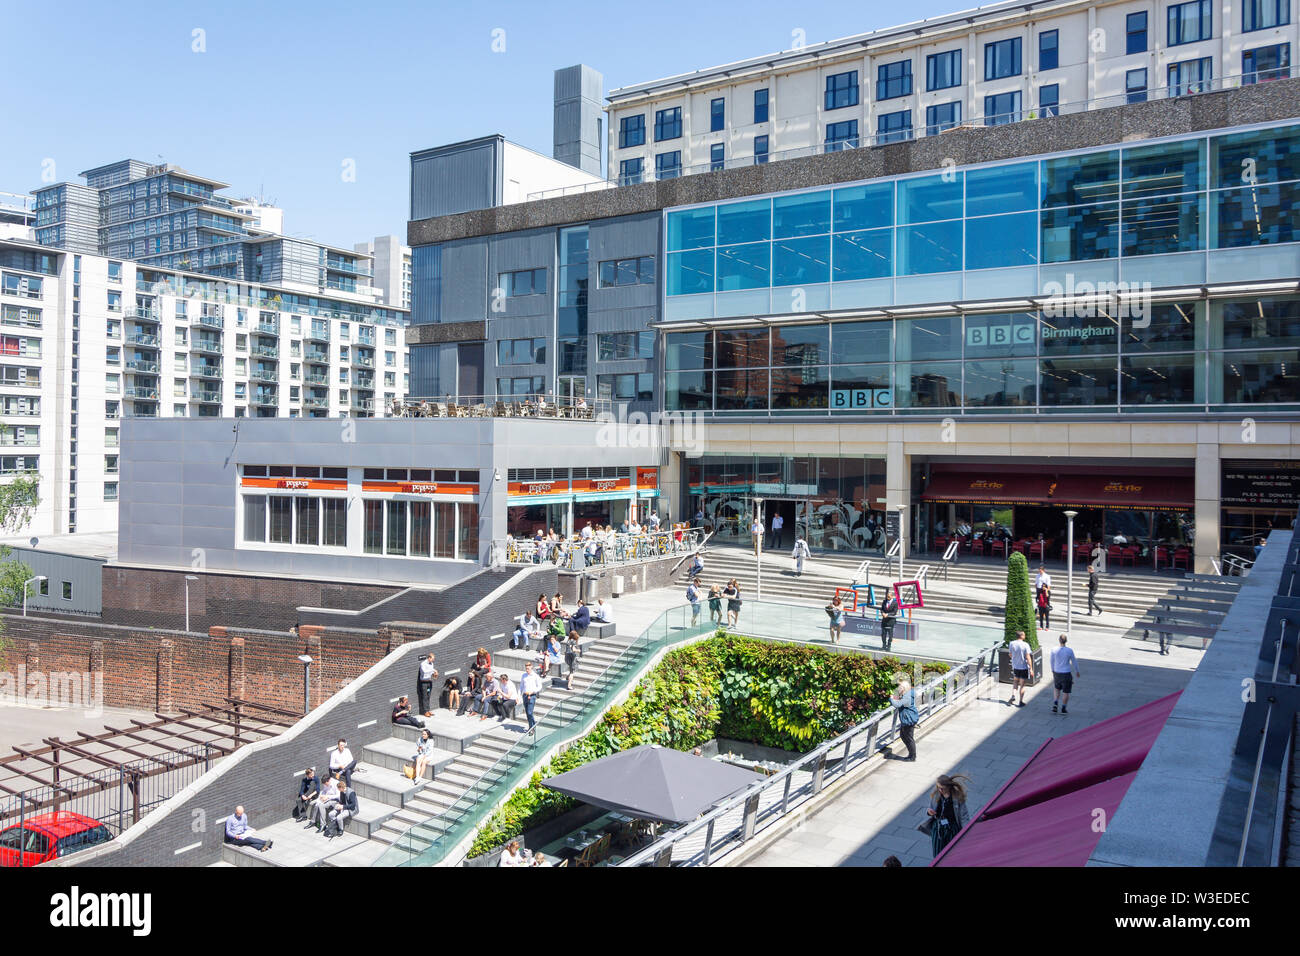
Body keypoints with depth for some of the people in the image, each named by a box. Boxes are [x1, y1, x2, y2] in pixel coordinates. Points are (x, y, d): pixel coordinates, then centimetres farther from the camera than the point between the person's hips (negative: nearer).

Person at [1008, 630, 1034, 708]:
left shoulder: (1012, 644, -6)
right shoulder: (1025, 645, -16)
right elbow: (1028, 657, -16)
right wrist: (1031, 669, -12)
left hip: (1015, 667, 3)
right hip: (1024, 667, -3)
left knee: (1015, 682, 22)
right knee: (1022, 685, 7)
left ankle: (1013, 695, 3)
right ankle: (1021, 701, 11)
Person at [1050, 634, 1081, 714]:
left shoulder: (1054, 650, -8)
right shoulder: (1070, 650, -14)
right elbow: (1074, 662, -2)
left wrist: (1053, 671, 22)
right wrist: (1077, 672, 15)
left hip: (1057, 673, 3)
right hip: (1066, 674, -3)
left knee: (1057, 689, 23)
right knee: (1066, 692, 11)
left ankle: (1055, 705, 8)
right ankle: (1063, 709, 19)